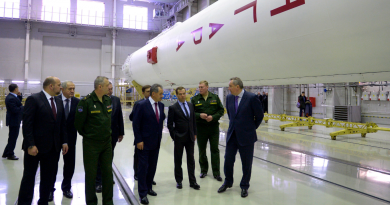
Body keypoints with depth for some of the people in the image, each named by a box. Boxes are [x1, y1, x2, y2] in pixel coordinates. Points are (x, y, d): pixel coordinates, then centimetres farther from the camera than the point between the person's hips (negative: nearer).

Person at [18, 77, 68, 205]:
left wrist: (64, 142, 6)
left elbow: (62, 124, 14)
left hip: (53, 147, 6)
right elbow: (27, 124, -14)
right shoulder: (33, 99, -10)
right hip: (35, 147, -6)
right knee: (29, 177, 6)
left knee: (47, 177, 13)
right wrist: (30, 145, -19)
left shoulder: (59, 103, 11)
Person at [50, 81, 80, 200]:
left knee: (70, 162, 10)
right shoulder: (55, 100, -8)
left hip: (70, 136, 2)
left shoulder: (77, 102, -2)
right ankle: (50, 189, 26)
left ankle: (66, 187, 28)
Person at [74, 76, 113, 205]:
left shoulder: (108, 100, 4)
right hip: (91, 144, -5)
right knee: (91, 174, 7)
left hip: (107, 142, 5)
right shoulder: (86, 101, -15)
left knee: (108, 172, 10)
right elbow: (78, 123, -9)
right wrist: (87, 135, 4)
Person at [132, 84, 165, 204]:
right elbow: (136, 124, -11)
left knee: (152, 167, 13)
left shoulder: (161, 105, 5)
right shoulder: (142, 105, -13)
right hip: (144, 142, -6)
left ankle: (148, 187, 29)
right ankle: (142, 193, 11)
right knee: (143, 167, 1)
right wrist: (139, 140, -14)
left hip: (156, 142, 6)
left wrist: (160, 137, 10)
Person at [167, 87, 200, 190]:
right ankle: (179, 181, 22)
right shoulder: (173, 108, -6)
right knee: (178, 160, 8)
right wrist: (174, 136, -7)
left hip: (190, 137, 4)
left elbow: (194, 120, 13)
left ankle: (192, 182, 16)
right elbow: (170, 124, -4)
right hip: (179, 138, -4)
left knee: (191, 159, 7)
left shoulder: (191, 105, 8)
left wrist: (194, 133, 8)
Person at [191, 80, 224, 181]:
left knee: (215, 150, 3)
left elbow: (221, 110, 3)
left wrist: (213, 117, -13)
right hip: (200, 127, 1)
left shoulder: (215, 97, 2)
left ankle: (216, 173, 11)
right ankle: (203, 170, 27)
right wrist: (199, 115, -16)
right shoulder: (195, 99, 2)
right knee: (202, 150, 11)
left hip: (213, 127, -1)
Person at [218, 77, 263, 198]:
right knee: (228, 160, 11)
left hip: (246, 136, -4)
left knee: (246, 163, 8)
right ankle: (228, 182, 33)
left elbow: (259, 116, -4)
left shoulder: (252, 98, -14)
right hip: (232, 134, 5)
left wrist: (252, 128, 6)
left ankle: (244, 186, 26)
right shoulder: (229, 98, 2)